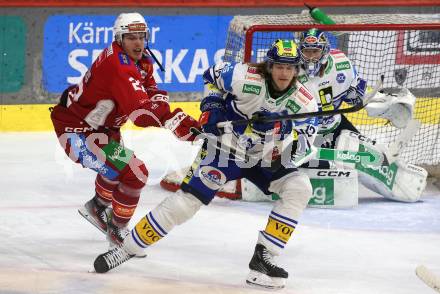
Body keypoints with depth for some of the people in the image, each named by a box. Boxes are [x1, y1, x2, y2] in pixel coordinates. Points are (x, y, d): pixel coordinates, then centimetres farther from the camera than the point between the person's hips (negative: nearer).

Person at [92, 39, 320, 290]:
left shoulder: (304, 101, -16)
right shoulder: (245, 78, -22)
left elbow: (306, 140, -10)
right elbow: (213, 74, -2)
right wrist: (211, 105, -12)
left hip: (267, 158, 3)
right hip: (225, 148, -3)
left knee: (299, 189, -18)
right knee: (186, 201, -11)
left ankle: (263, 257, -12)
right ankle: (126, 249, 0)